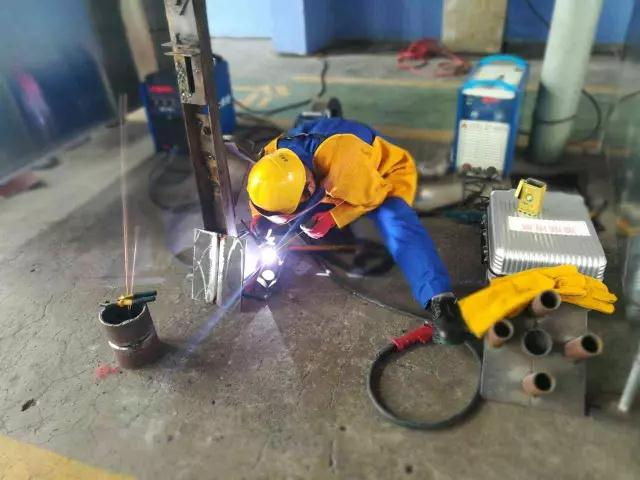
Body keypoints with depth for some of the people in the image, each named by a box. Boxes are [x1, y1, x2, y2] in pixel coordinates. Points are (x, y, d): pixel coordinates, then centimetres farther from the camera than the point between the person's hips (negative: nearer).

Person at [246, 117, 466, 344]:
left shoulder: (341, 162, -44)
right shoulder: (275, 157, -23)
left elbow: (373, 196, -26)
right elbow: (264, 194, 0)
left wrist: (332, 219, -31)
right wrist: (258, 217, -18)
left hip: (387, 171, -7)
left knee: (393, 221, -33)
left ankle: (439, 300, -39)